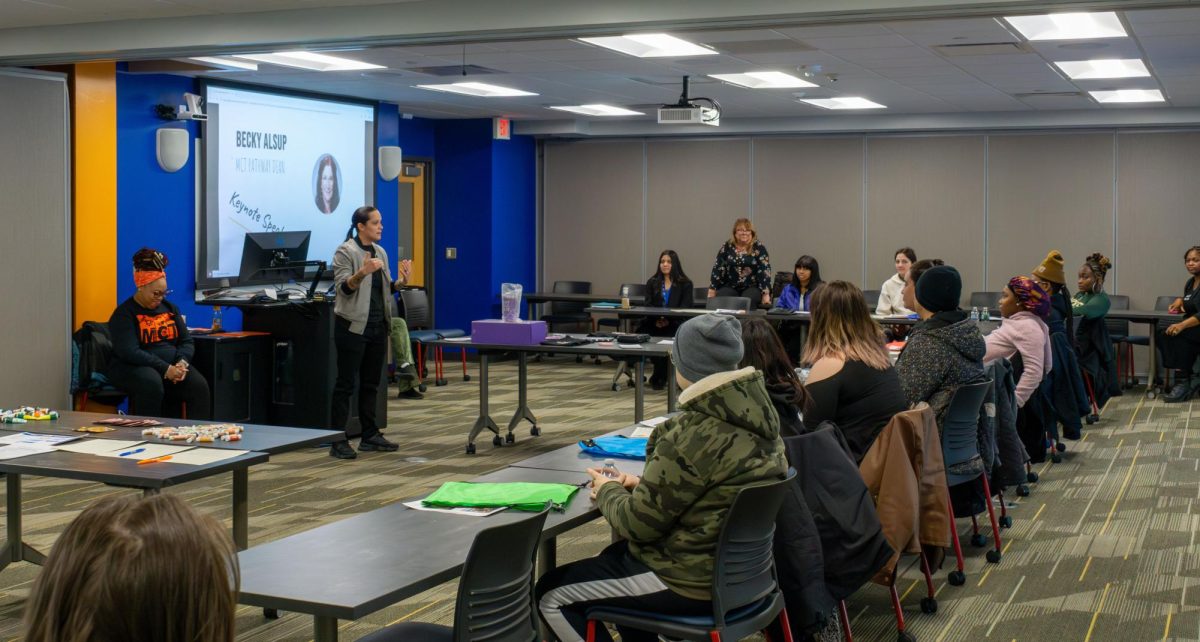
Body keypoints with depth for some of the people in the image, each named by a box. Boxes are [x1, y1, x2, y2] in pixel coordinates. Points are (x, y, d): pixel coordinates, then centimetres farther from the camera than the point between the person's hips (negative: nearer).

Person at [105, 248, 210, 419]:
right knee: (152, 385, -39)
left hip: (172, 366, 5)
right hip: (133, 367, -5)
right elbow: (130, 352, -16)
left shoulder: (169, 308, 17)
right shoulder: (124, 313, -3)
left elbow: (186, 341, 15)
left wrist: (182, 362, -9)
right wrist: (165, 369, -23)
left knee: (200, 386, -25)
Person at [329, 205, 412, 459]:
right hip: (352, 326, -7)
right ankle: (338, 441, -3)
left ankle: (370, 436, 20)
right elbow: (343, 288, -17)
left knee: (371, 383, 12)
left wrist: (401, 281, -2)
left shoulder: (380, 252, 13)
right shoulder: (345, 252, -9)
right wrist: (362, 272, -33)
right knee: (345, 384, -4)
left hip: (377, 326, 7)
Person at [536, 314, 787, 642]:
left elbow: (638, 524, -19)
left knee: (549, 595, 6)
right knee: (614, 555, 33)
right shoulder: (755, 410, -1)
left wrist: (607, 491, 0)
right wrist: (646, 485, 7)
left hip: (694, 582, -9)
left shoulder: (695, 433, -28)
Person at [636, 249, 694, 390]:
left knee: (666, 339, -33)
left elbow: (685, 308, -3)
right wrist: (657, 319, -17)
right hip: (654, 323, 2)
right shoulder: (652, 282, 17)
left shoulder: (685, 284, 8)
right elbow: (648, 305, 5)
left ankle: (659, 378, -13)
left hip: (675, 325, -2)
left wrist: (669, 320, -21)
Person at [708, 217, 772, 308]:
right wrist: (712, 291, 2)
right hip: (730, 287, 2)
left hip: (752, 288, -2)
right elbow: (718, 269, 6)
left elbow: (764, 271, -7)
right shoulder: (727, 247, 6)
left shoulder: (759, 248, -1)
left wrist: (766, 295, -15)